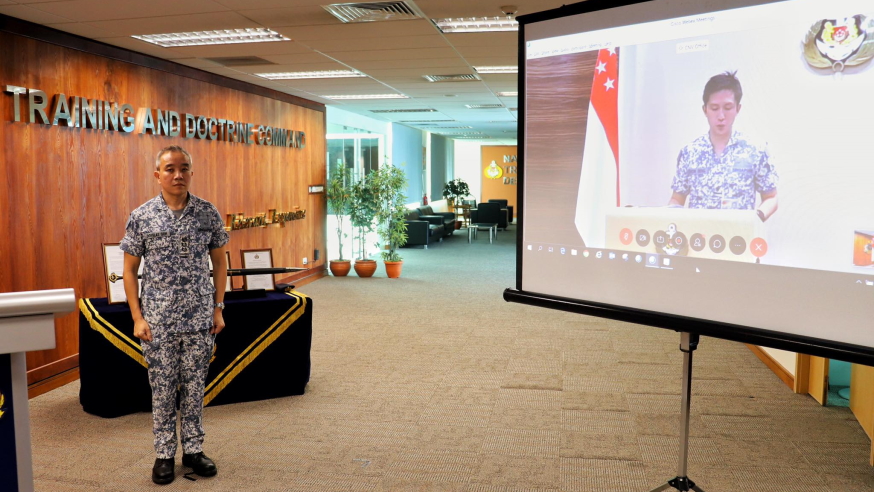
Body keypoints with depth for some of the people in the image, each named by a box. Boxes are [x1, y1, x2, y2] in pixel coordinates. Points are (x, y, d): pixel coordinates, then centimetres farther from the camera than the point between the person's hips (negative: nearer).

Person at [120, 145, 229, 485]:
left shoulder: (208, 213, 0)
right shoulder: (141, 217, -4)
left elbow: (219, 262, 7)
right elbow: (129, 269, 1)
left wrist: (218, 308, 2)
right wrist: (137, 317, -4)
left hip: (199, 318, 1)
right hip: (158, 320, -1)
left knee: (194, 387, 10)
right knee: (163, 389, 9)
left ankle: (193, 449, 25)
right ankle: (164, 454, 24)